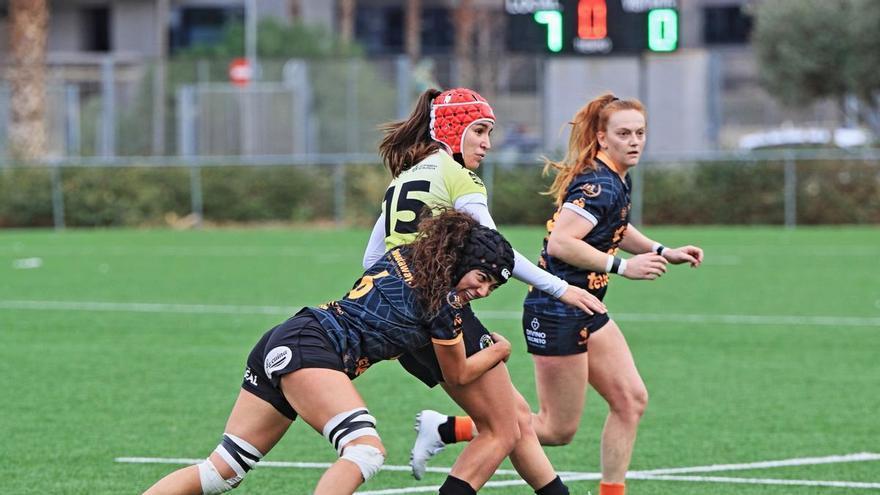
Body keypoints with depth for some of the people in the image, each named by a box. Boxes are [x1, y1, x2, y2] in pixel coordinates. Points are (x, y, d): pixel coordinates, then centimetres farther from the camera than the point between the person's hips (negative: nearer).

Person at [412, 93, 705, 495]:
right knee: (559, 430, -2)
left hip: (586, 311, 10)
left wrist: (662, 252, 20)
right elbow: (561, 243, -30)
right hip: (556, 314, -10)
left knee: (631, 400, 4)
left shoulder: (617, 180, 11)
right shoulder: (598, 183, -20)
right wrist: (621, 266, -28)